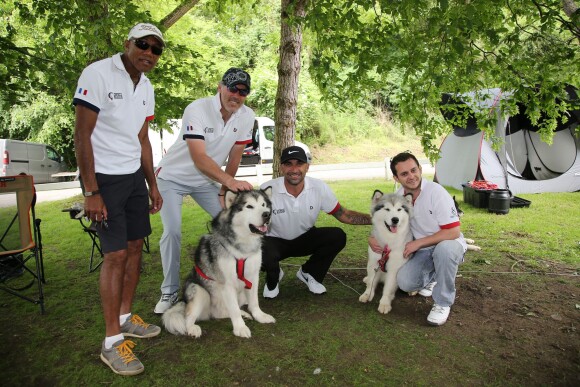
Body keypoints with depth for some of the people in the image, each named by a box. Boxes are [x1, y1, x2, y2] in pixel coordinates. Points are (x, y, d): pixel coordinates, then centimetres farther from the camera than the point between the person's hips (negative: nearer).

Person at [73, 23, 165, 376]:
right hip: (104, 178, -7)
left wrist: (153, 185, 14)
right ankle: (112, 342, 4)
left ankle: (125, 317, 26)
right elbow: (82, 136, -15)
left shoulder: (147, 88, 10)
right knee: (116, 254, -8)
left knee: (135, 246, 10)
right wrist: (91, 192, -18)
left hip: (134, 177, 8)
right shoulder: (98, 74, -13)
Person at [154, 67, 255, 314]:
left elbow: (234, 157, -5)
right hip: (173, 176, -4)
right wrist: (230, 181, -51)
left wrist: (224, 191, -4)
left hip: (205, 181, 5)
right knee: (172, 231, -13)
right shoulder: (197, 109, -28)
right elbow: (198, 158, -38)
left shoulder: (247, 117, -13)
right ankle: (169, 291, 5)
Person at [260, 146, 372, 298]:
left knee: (337, 236, -21)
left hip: (305, 238, 3)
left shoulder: (319, 187, -16)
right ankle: (273, 279, 6)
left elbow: (343, 215, -7)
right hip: (275, 241, -3)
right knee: (263, 255, -36)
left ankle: (309, 273, 7)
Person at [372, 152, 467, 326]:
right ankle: (432, 277, 18)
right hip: (422, 251, 4)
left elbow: (453, 232, -23)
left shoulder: (436, 192, -23)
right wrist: (373, 238, -13)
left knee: (444, 249, -40)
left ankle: (443, 303, -16)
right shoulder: (398, 197, -6)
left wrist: (418, 243, -24)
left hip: (448, 244, -4)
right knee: (405, 282, -20)